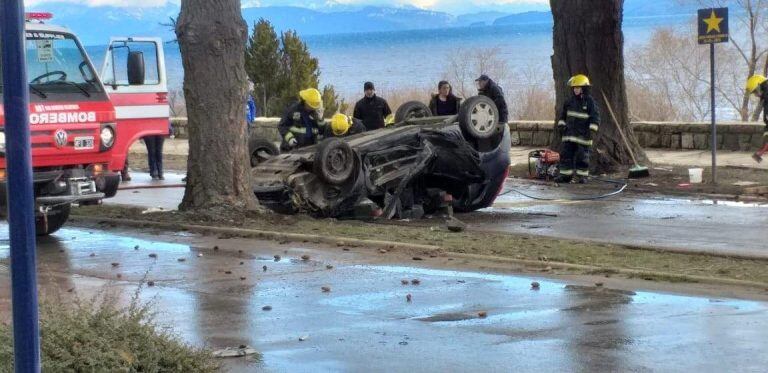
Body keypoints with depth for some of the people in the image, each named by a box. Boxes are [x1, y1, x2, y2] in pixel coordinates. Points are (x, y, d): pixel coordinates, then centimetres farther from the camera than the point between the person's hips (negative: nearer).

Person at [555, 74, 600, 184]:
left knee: (582, 157, -1)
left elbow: (595, 117, -10)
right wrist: (561, 124, 12)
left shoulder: (590, 102, -7)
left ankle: (582, 175, 7)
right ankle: (566, 175, 9)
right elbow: (563, 114, 22)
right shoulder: (570, 102, 10)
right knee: (566, 155, 4)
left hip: (583, 135, -6)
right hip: (569, 134, 6)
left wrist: (592, 129, -18)